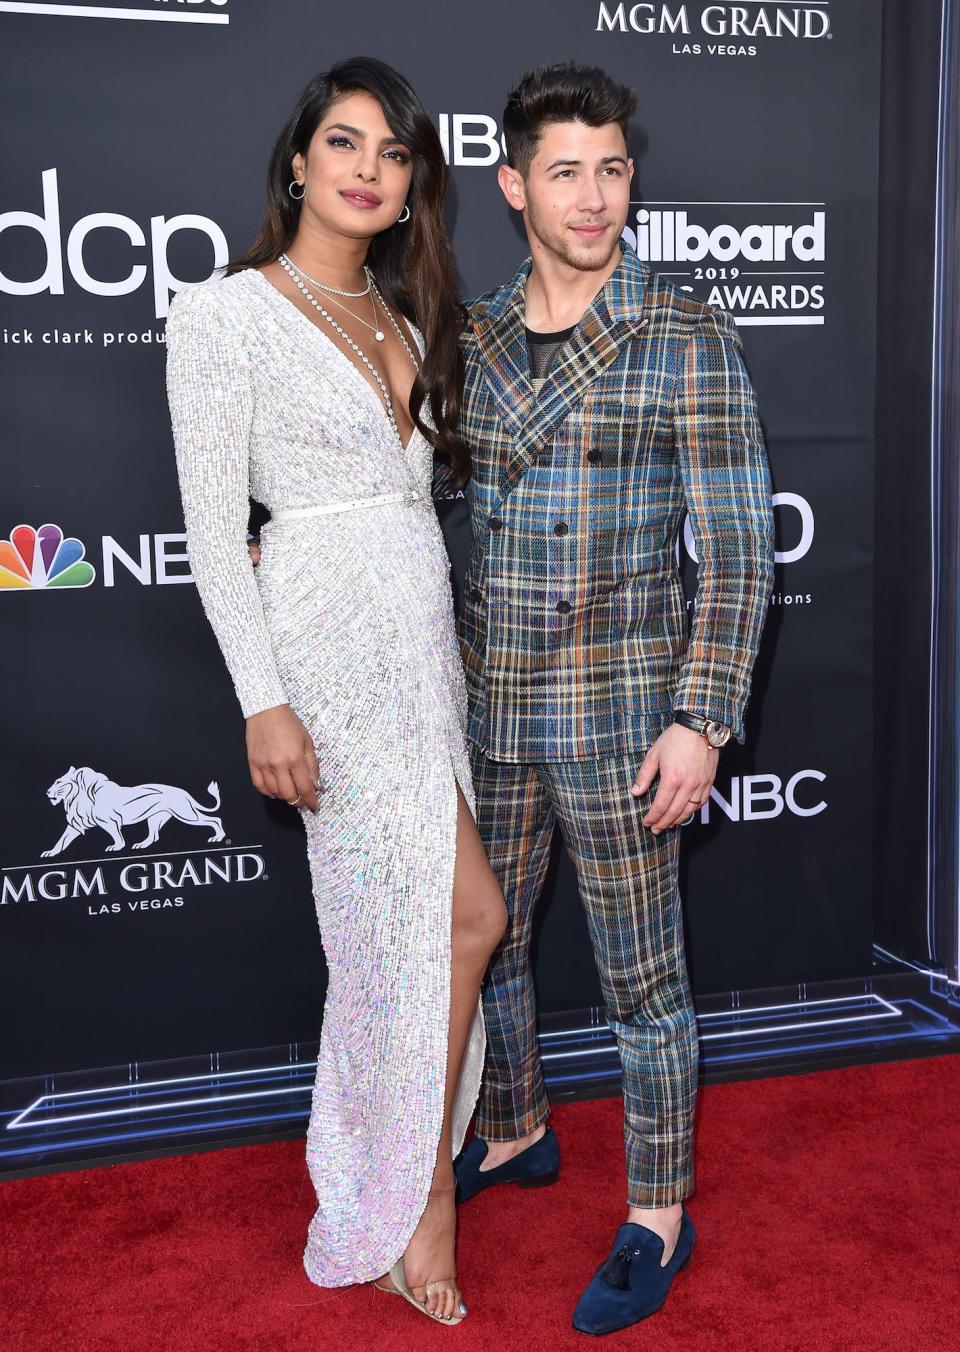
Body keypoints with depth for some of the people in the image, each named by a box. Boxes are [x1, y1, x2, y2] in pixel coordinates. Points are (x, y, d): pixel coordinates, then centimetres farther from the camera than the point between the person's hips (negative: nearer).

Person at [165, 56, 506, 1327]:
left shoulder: (402, 319, 16)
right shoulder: (225, 314, -6)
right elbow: (213, 527, -10)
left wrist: (448, 642, 16)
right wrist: (264, 702, -15)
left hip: (424, 641, 7)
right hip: (329, 637, -7)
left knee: (390, 921, 12)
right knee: (464, 913, -8)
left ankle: (361, 1162, 30)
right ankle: (422, 1198, 11)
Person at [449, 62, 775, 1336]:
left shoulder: (688, 339, -9)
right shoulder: (473, 337, 5)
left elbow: (737, 544, -11)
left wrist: (702, 719, -17)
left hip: (620, 713, -5)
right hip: (490, 707, 6)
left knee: (643, 978, 8)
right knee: (486, 943, 20)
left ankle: (658, 1217, 28)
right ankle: (514, 1133, 45)